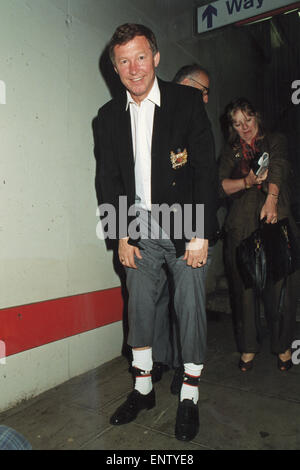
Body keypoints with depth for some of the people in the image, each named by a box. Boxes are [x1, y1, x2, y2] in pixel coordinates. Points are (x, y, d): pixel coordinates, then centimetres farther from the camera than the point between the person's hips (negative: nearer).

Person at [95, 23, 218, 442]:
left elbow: (206, 169, -7)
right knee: (139, 308, 8)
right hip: (139, 230, 3)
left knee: (190, 308, 0)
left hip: (184, 227, -3)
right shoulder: (109, 115, 8)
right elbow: (107, 178, 7)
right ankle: (143, 389, 28)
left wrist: (201, 235, -12)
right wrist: (121, 237, 0)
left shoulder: (188, 102, -2)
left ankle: (189, 397, 20)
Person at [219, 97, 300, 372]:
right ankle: (248, 348, 19)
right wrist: (247, 181, -14)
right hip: (242, 228, 2)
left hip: (277, 225, -1)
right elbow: (221, 185, 5)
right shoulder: (231, 152, 18)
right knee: (244, 289, 2)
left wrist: (271, 198, -28)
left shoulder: (275, 142, 12)